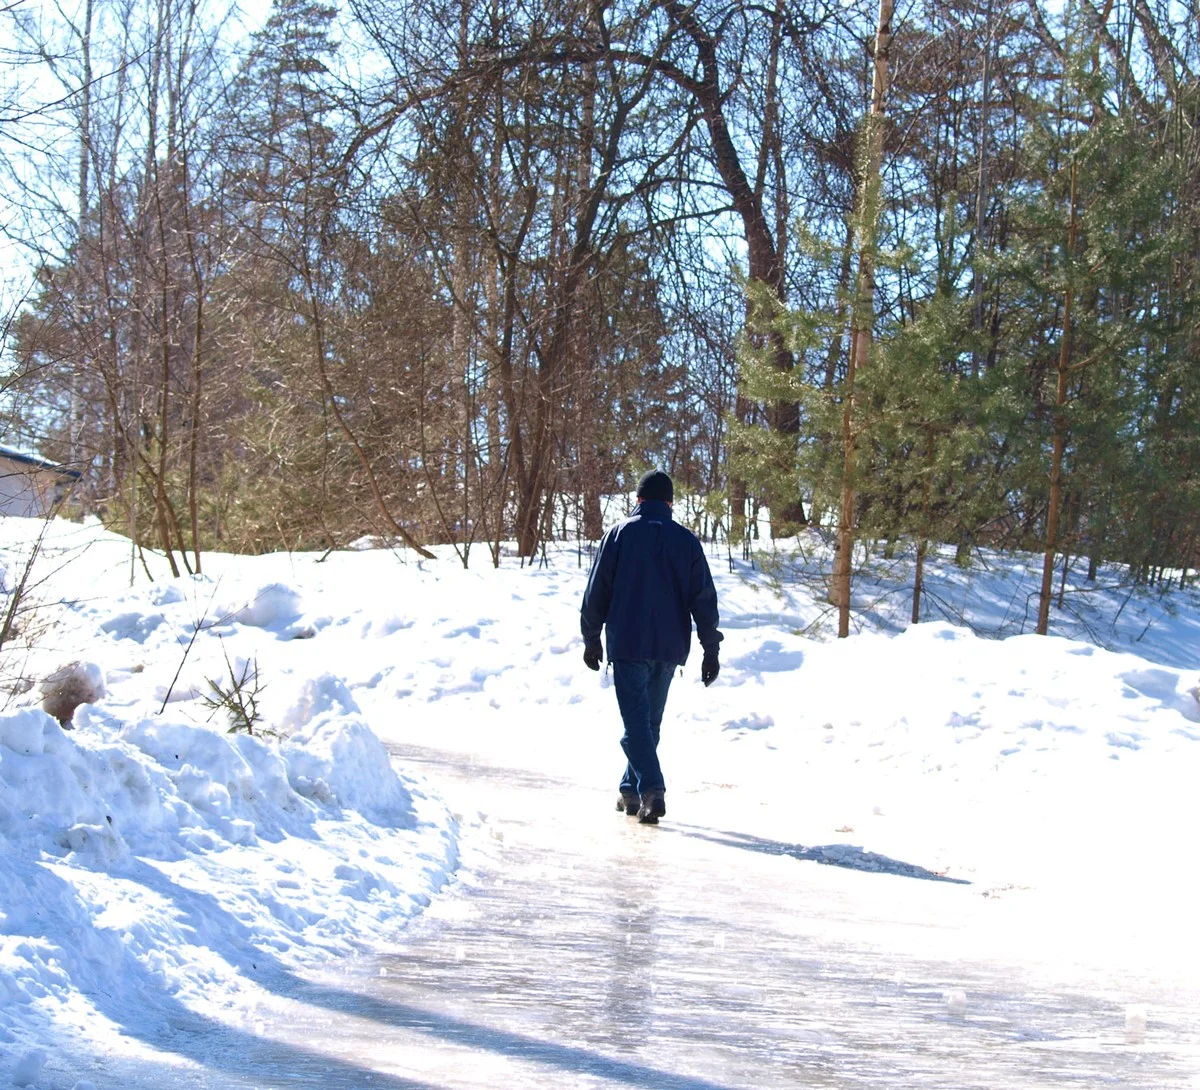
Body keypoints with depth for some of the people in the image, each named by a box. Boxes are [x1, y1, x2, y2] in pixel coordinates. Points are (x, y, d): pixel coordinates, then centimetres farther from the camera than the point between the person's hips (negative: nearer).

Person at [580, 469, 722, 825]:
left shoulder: (619, 534, -1)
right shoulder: (687, 541, 4)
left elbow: (596, 592, 0)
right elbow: (704, 599, 3)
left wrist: (591, 640, 11)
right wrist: (711, 651, 7)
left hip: (627, 645, -3)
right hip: (669, 648, 3)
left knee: (636, 720, -4)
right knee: (650, 720, 16)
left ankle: (652, 791, -20)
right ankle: (631, 789, 24)